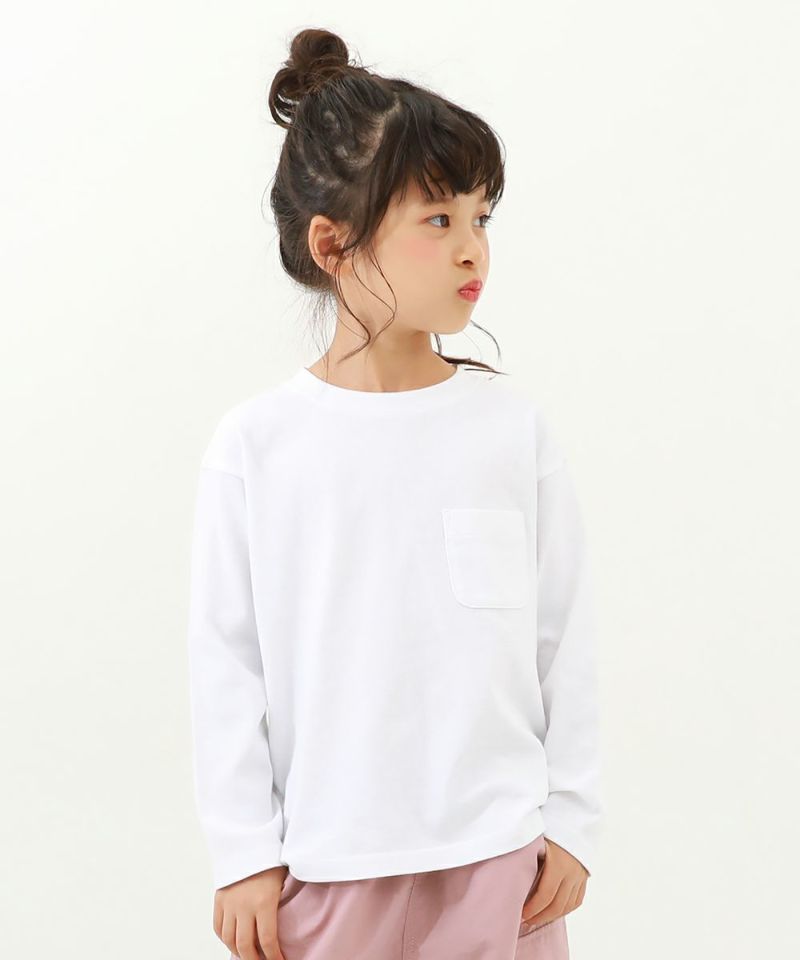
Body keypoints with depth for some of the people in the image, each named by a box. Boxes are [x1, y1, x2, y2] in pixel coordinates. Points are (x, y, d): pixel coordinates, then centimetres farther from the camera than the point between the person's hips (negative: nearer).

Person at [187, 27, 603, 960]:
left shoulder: (513, 426, -2)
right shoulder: (254, 445, -6)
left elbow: (564, 641, 4)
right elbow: (225, 659, -2)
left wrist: (570, 821, 5)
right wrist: (244, 854, -1)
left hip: (498, 854, 1)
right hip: (326, 864, -1)